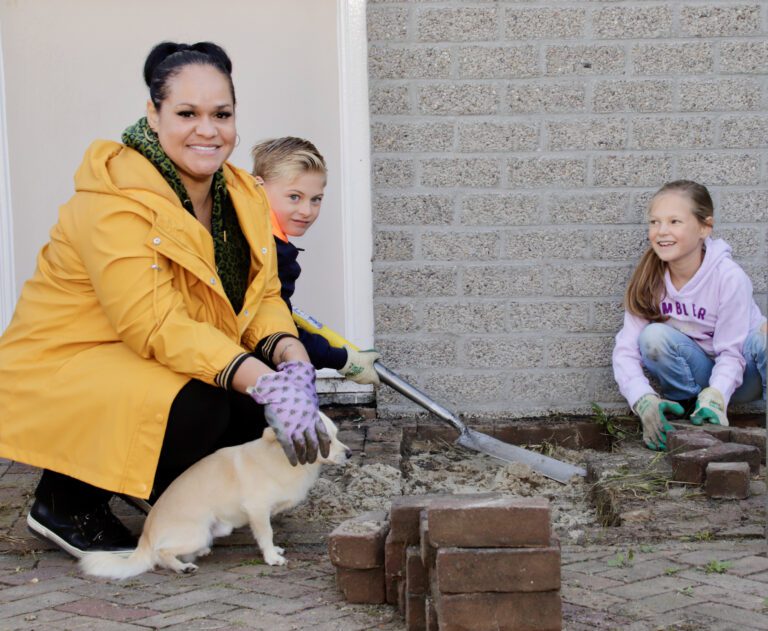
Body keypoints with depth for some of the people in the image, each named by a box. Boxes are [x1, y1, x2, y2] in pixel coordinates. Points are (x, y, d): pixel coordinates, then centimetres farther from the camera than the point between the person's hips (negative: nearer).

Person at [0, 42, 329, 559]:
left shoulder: (241, 194, 1)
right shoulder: (113, 199, -25)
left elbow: (262, 298, -1)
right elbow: (154, 325, -32)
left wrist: (292, 360, -25)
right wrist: (264, 383, -41)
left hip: (156, 369, 8)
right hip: (64, 370, -8)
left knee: (283, 377, -12)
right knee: (198, 409, -32)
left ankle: (172, 488, 13)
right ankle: (66, 501, -7)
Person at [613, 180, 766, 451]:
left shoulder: (729, 277, -21)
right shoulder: (649, 280, -11)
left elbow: (731, 353, -20)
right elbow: (626, 349, -16)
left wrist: (715, 397, -38)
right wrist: (643, 399, -33)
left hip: (739, 376, -3)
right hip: (696, 375, 3)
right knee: (653, 335, -26)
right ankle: (687, 416, -12)